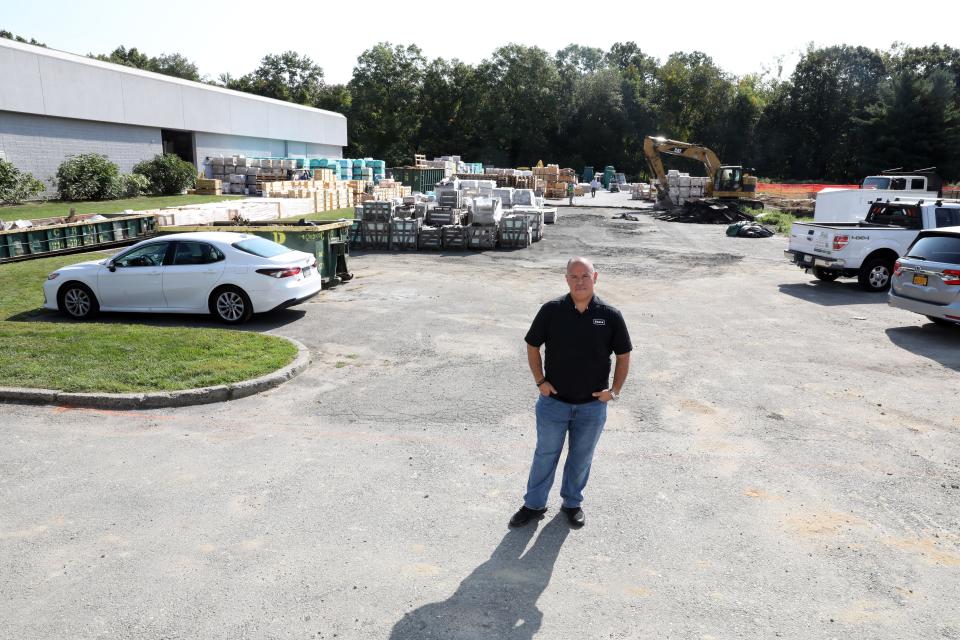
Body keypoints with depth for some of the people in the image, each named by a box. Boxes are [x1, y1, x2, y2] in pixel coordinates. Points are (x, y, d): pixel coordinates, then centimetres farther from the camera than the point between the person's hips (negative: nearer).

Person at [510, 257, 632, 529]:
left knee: (581, 457, 17)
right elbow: (532, 346, 2)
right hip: (553, 401, 0)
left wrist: (615, 389, -6)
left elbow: (623, 354, 3)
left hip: (592, 405, 1)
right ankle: (534, 504, 31)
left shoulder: (610, 316, -9)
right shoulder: (551, 310, -10)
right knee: (545, 454, 13)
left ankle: (572, 503, 39)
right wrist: (540, 381, -5)